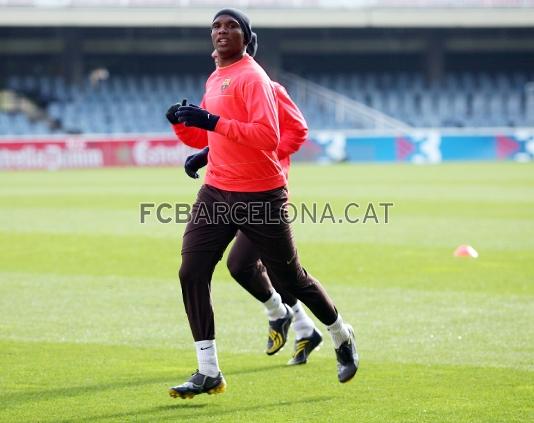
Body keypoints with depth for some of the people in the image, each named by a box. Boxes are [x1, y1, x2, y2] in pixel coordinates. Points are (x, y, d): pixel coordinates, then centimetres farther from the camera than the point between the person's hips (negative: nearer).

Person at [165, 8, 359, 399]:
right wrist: (183, 123, 2)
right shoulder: (214, 80, 14)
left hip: (261, 197, -7)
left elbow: (268, 135, -25)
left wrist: (213, 121, -28)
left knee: (290, 277, 5)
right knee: (191, 273, -7)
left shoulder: (251, 77, -12)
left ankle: (342, 337, 31)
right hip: (216, 194, 7)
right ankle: (208, 373, -2)